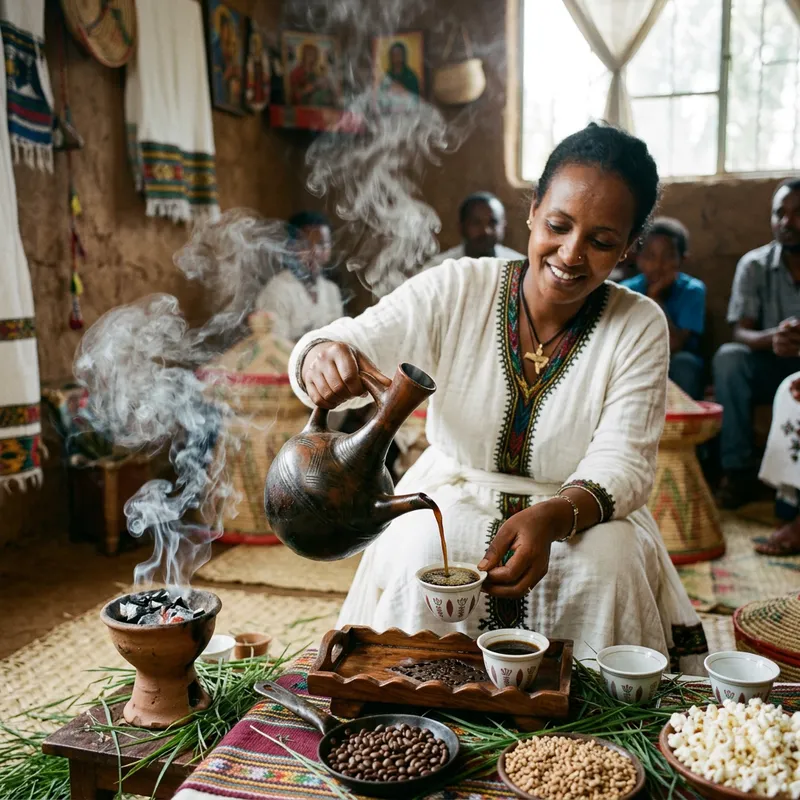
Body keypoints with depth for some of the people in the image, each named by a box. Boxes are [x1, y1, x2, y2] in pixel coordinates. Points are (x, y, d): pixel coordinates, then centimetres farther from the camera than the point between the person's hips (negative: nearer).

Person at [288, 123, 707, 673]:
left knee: (604, 563, -28)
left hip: (584, 514, 1)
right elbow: (356, 343, -17)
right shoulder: (455, 289, -10)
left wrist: (553, 517, -37)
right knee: (422, 551, -29)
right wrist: (324, 355, -44)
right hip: (454, 498, 0)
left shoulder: (640, 328, -8)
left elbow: (622, 465, -15)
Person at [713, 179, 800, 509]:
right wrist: (772, 338, -35)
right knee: (728, 357, -28)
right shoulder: (754, 265, -4)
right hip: (771, 368, 1)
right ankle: (738, 470, -24)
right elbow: (741, 333, -10)